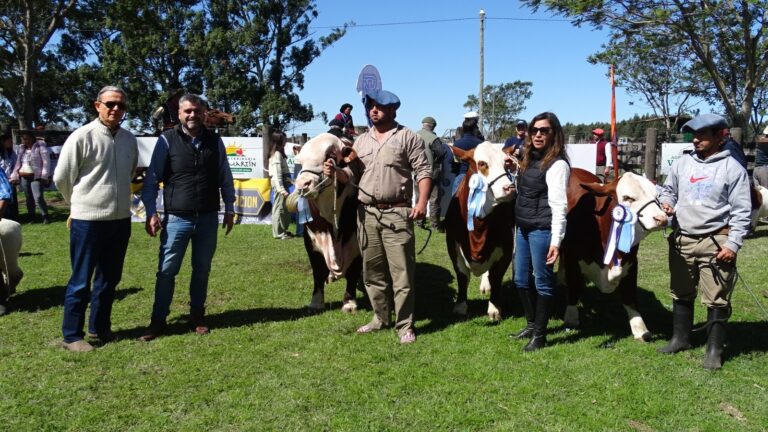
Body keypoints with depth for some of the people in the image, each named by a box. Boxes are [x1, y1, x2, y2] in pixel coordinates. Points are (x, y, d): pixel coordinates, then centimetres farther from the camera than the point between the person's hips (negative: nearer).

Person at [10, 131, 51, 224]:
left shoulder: (40, 147, -4)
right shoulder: (21, 149, 13)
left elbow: (46, 162, -9)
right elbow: (18, 164, 16)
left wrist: (45, 176, -16)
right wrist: (14, 176, 9)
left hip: (36, 177, -6)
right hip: (24, 178, 6)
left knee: (38, 198, -15)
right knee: (29, 198, 10)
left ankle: (45, 217, -3)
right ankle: (31, 218, 17)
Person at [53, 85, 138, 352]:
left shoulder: (130, 140, 6)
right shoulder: (82, 137, -10)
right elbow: (62, 177, -3)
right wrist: (80, 203, 9)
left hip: (120, 219, 6)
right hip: (87, 220, -6)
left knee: (110, 279, 14)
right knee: (81, 281, 2)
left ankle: (99, 328, 28)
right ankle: (72, 336, 13)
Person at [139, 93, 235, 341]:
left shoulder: (214, 141, 5)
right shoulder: (167, 140, -3)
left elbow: (225, 178, 10)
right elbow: (152, 179, -3)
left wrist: (229, 209, 9)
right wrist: (151, 212, -8)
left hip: (208, 218, 3)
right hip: (177, 218, -2)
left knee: (202, 270, 12)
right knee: (166, 271, 0)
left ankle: (197, 318, 25)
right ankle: (158, 321, 12)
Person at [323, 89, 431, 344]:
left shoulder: (407, 137, 0)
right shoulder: (361, 141, 16)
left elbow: (423, 171, -5)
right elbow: (352, 174, 13)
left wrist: (422, 202, -17)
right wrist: (336, 172, -8)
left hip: (397, 213, -5)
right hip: (367, 213, 6)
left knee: (401, 271, -4)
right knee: (372, 271, 12)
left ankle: (405, 325, 5)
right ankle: (380, 318, 26)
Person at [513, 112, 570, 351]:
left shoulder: (557, 163, -12)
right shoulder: (530, 159, 13)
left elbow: (558, 205, -18)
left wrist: (556, 240, -22)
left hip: (542, 230, -9)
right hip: (523, 227, 9)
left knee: (542, 281, 3)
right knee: (521, 279, 17)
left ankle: (539, 335, 14)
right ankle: (531, 324, 34)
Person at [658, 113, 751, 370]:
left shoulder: (732, 168, -5)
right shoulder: (682, 164, 8)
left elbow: (741, 212, -6)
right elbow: (668, 190, 22)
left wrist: (733, 244, -12)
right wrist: (666, 203, -1)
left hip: (716, 243, -5)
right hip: (682, 240, 5)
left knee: (716, 300, 0)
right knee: (681, 294, 16)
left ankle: (714, 349, 12)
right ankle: (680, 338, 31)